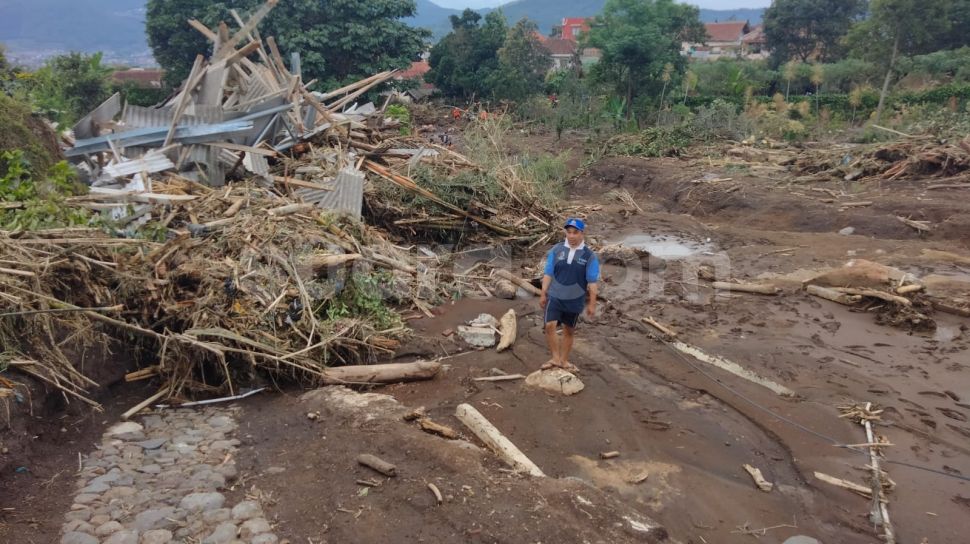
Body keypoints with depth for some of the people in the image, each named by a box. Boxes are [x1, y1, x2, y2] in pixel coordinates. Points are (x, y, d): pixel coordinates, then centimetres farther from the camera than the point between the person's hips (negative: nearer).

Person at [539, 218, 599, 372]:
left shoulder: (589, 256, -6)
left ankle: (564, 360, 25)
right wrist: (543, 294, 2)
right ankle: (555, 358, -2)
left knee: (569, 331, 11)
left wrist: (592, 304, -6)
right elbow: (548, 273, 3)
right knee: (550, 326, -14)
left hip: (575, 300, 0)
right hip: (554, 297, 0)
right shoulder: (556, 250, -2)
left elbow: (593, 282, -5)